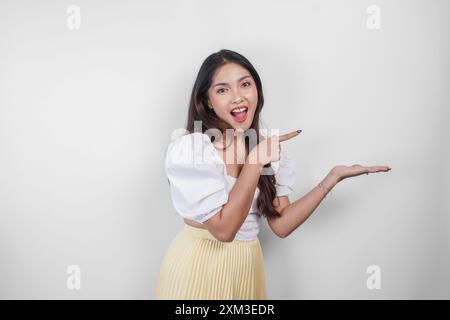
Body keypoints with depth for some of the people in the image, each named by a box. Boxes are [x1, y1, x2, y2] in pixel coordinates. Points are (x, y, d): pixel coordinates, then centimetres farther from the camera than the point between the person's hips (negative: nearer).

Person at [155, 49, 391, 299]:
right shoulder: (188, 149, -17)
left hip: (248, 265, 5)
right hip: (198, 267, -5)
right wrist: (255, 162, -24)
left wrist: (334, 176, -8)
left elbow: (281, 224, -4)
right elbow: (224, 229, -21)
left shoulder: (268, 146, 0)